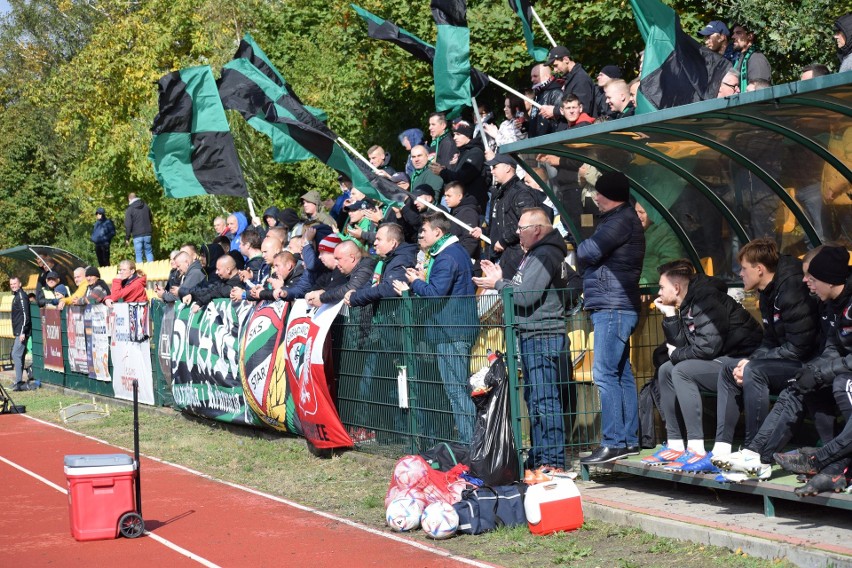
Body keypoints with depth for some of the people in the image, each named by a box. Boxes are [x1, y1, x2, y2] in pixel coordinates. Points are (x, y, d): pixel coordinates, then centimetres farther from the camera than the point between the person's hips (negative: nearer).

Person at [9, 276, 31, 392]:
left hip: (22, 332, -10)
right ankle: (19, 382, 16)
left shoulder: (21, 296, -12)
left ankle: (19, 382, -16)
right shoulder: (16, 296, 18)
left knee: (16, 354, -13)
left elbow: (25, 315, -19)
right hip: (18, 332, 10)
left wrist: (23, 332, -23)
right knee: (19, 355, 12)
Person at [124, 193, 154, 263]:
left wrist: (127, 237, -2)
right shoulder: (146, 206, 8)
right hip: (147, 234, 4)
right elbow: (151, 219, 18)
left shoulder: (129, 209, -7)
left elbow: (128, 225, -8)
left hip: (137, 235, -4)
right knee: (149, 252, 12)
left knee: (139, 255, 1)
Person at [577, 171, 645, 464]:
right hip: (613, 308, 11)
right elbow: (592, 254, 19)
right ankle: (629, 440, 15)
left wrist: (578, 248, 4)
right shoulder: (620, 218, 23)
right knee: (621, 374, 11)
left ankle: (613, 443, -14)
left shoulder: (621, 220, -11)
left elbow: (589, 252, -16)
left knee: (605, 374, -13)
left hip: (613, 308, -11)